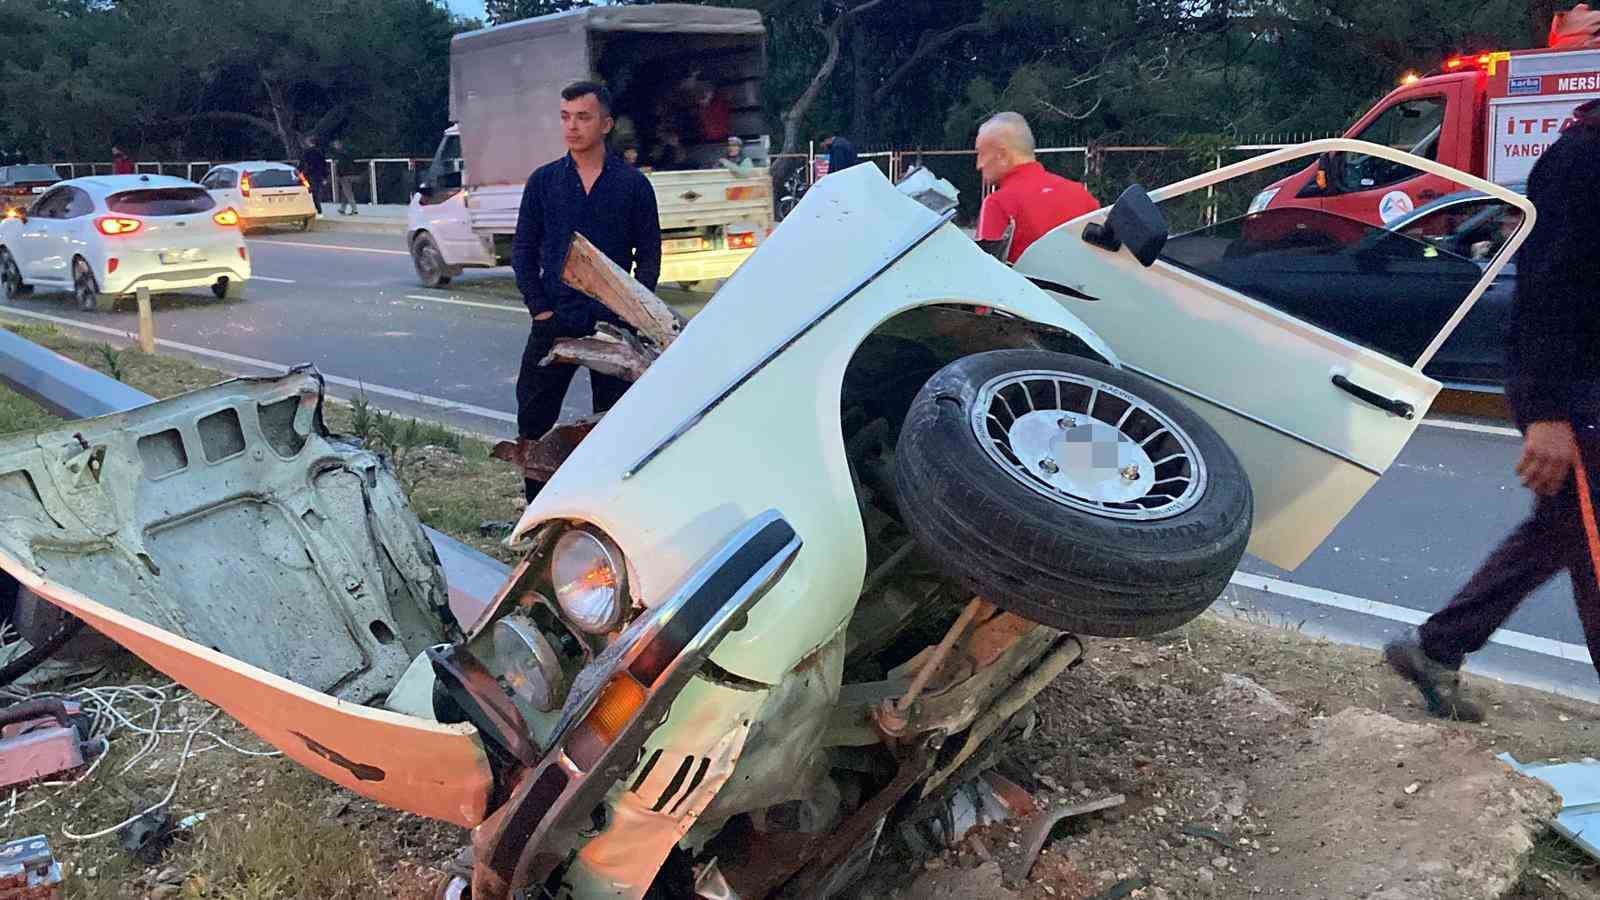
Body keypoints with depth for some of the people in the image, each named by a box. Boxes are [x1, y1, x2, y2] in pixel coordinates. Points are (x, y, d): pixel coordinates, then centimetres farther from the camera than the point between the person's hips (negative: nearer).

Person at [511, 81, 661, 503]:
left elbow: (649, 254, 3)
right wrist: (539, 308, -3)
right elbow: (523, 249, 6)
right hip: (555, 322, 2)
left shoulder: (633, 184, 2)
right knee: (533, 419, 4)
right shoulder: (543, 181, 6)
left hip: (613, 324, -1)